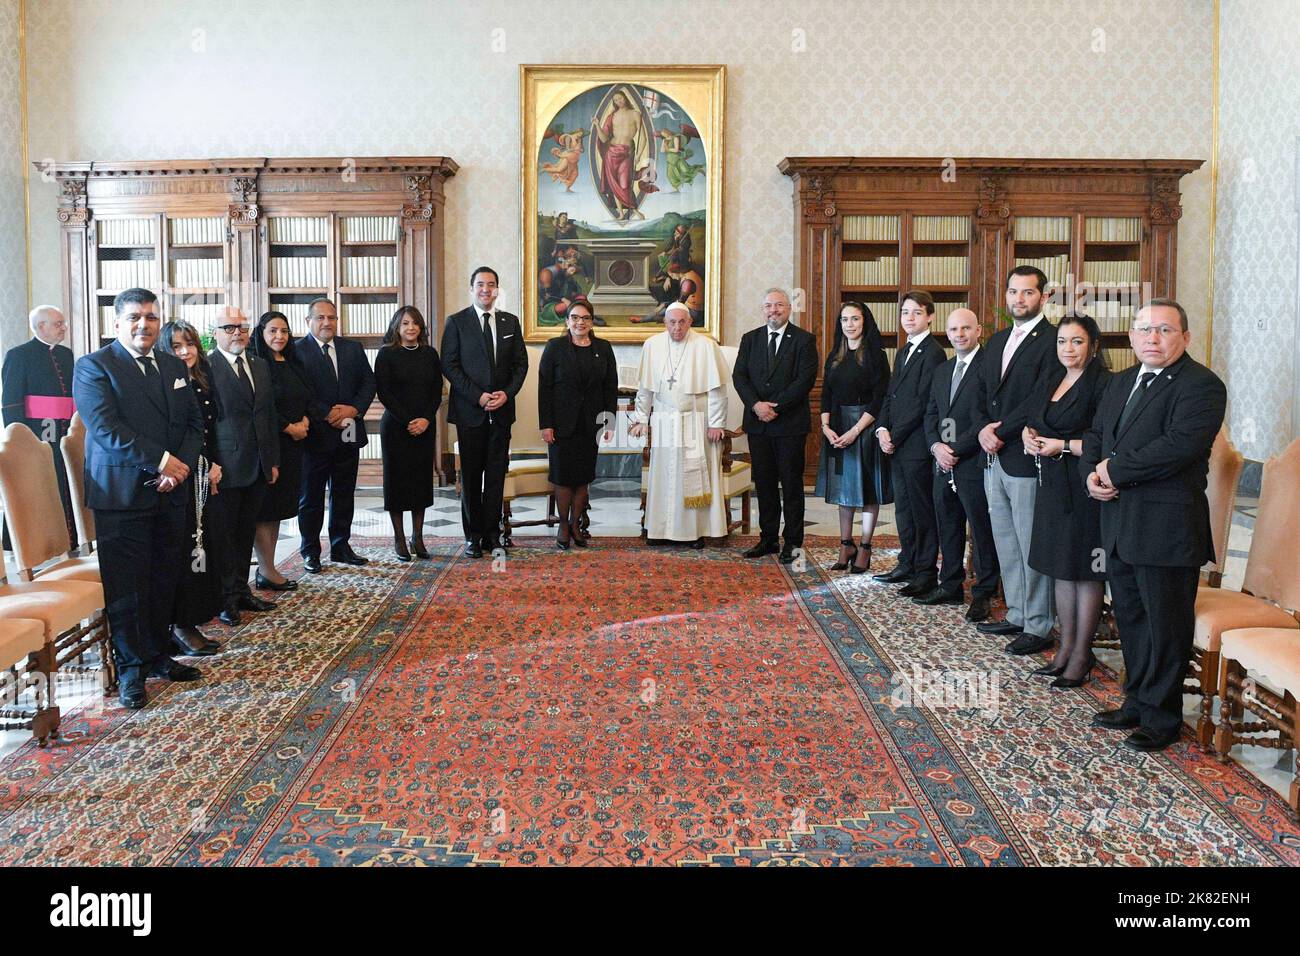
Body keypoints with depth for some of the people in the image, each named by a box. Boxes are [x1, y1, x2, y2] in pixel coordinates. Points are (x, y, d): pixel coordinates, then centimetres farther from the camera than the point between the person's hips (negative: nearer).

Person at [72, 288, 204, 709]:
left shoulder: (175, 366, 14)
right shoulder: (93, 366, -4)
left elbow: (194, 422, 11)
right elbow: (105, 427, -15)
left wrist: (182, 465, -7)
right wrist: (161, 461, -18)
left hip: (170, 494, 5)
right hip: (122, 496, -5)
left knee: (165, 580, 10)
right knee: (127, 586, 1)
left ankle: (158, 655, 23)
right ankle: (132, 669, 11)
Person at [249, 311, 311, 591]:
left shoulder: (291, 365, 15)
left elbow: (305, 398, 19)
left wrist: (304, 420, -1)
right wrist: (289, 427, -12)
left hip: (292, 444, 8)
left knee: (279, 506, 9)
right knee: (265, 507, -3)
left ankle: (267, 567, 15)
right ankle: (266, 571, 2)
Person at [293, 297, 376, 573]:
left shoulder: (353, 348, 10)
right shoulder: (297, 350, -6)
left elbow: (369, 382, 7)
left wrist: (354, 409, -9)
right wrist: (327, 415, -18)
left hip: (349, 433, 5)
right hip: (315, 434, -5)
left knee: (344, 494, 12)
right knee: (310, 496, 6)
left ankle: (341, 547, 24)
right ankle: (310, 551, 15)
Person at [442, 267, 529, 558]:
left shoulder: (510, 322, 10)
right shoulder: (456, 322, 1)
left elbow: (521, 363, 10)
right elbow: (449, 365, -4)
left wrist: (507, 393, -6)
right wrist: (478, 396, -12)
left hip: (501, 410, 3)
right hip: (470, 410, -2)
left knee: (497, 474, 4)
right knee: (471, 475, 3)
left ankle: (492, 533, 12)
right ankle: (473, 535, 11)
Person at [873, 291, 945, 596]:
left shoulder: (933, 353, -12)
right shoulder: (903, 353, 18)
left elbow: (922, 402, -17)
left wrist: (895, 436, -15)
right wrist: (882, 429, 0)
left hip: (917, 445, -9)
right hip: (896, 445, 9)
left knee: (922, 510, -2)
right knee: (903, 507, 15)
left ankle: (927, 573, 5)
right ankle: (908, 564, 25)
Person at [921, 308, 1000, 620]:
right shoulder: (942, 370, 16)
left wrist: (955, 450, -15)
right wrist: (936, 446, -2)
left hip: (974, 463, -7)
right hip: (944, 465, 8)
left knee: (982, 530, 1)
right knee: (948, 529, 15)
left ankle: (983, 594, 10)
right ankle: (951, 586, 27)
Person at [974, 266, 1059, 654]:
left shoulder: (1052, 341, -10)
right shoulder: (997, 341, 17)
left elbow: (1040, 401, -17)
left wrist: (1000, 432, -14)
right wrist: (983, 430, -2)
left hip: (1026, 460, -8)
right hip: (994, 459, 8)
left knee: (1032, 547, -2)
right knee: (1006, 544, 15)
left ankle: (1039, 626, 7)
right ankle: (1017, 615, 27)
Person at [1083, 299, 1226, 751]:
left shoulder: (1202, 386, -12)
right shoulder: (1120, 383, 15)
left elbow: (1178, 446, -25)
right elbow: (1095, 434, 19)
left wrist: (1115, 470, -17)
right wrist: (1092, 472, -2)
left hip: (1166, 528, -8)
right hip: (1119, 523, 8)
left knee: (1165, 624, 3)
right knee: (1130, 619, 17)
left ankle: (1162, 716, 17)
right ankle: (1136, 702, 31)